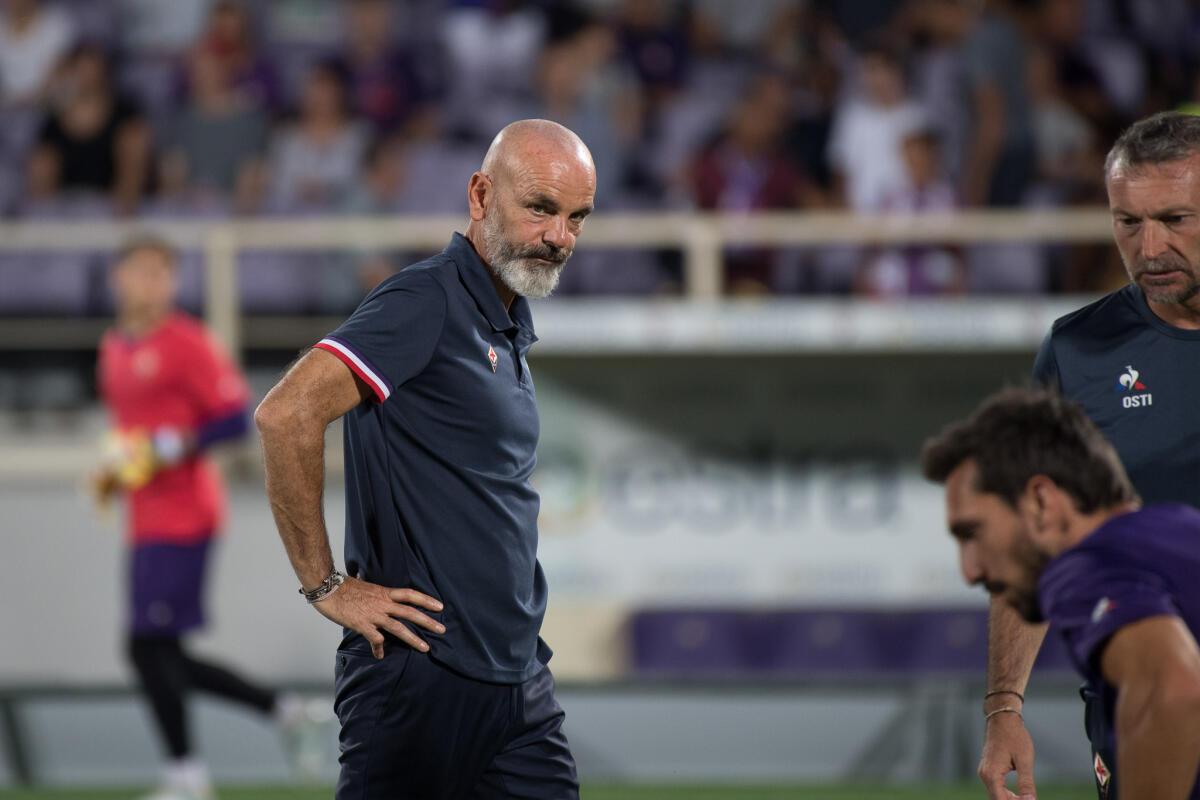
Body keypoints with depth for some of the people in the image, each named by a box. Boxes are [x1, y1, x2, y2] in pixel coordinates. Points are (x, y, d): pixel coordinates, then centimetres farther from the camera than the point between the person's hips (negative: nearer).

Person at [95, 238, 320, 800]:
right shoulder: (114, 348, 16)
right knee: (165, 659, 8)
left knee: (148, 644, -13)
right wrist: (114, 473, 13)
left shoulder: (187, 343, -9)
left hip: (183, 515, -9)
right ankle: (281, 710, 20)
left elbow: (236, 418, -13)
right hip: (146, 519, 9)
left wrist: (167, 448, -20)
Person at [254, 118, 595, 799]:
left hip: (521, 681, 9)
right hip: (422, 674, -8)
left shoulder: (510, 329, 17)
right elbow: (287, 414, -23)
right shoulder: (426, 302, -12)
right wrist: (326, 585, -18)